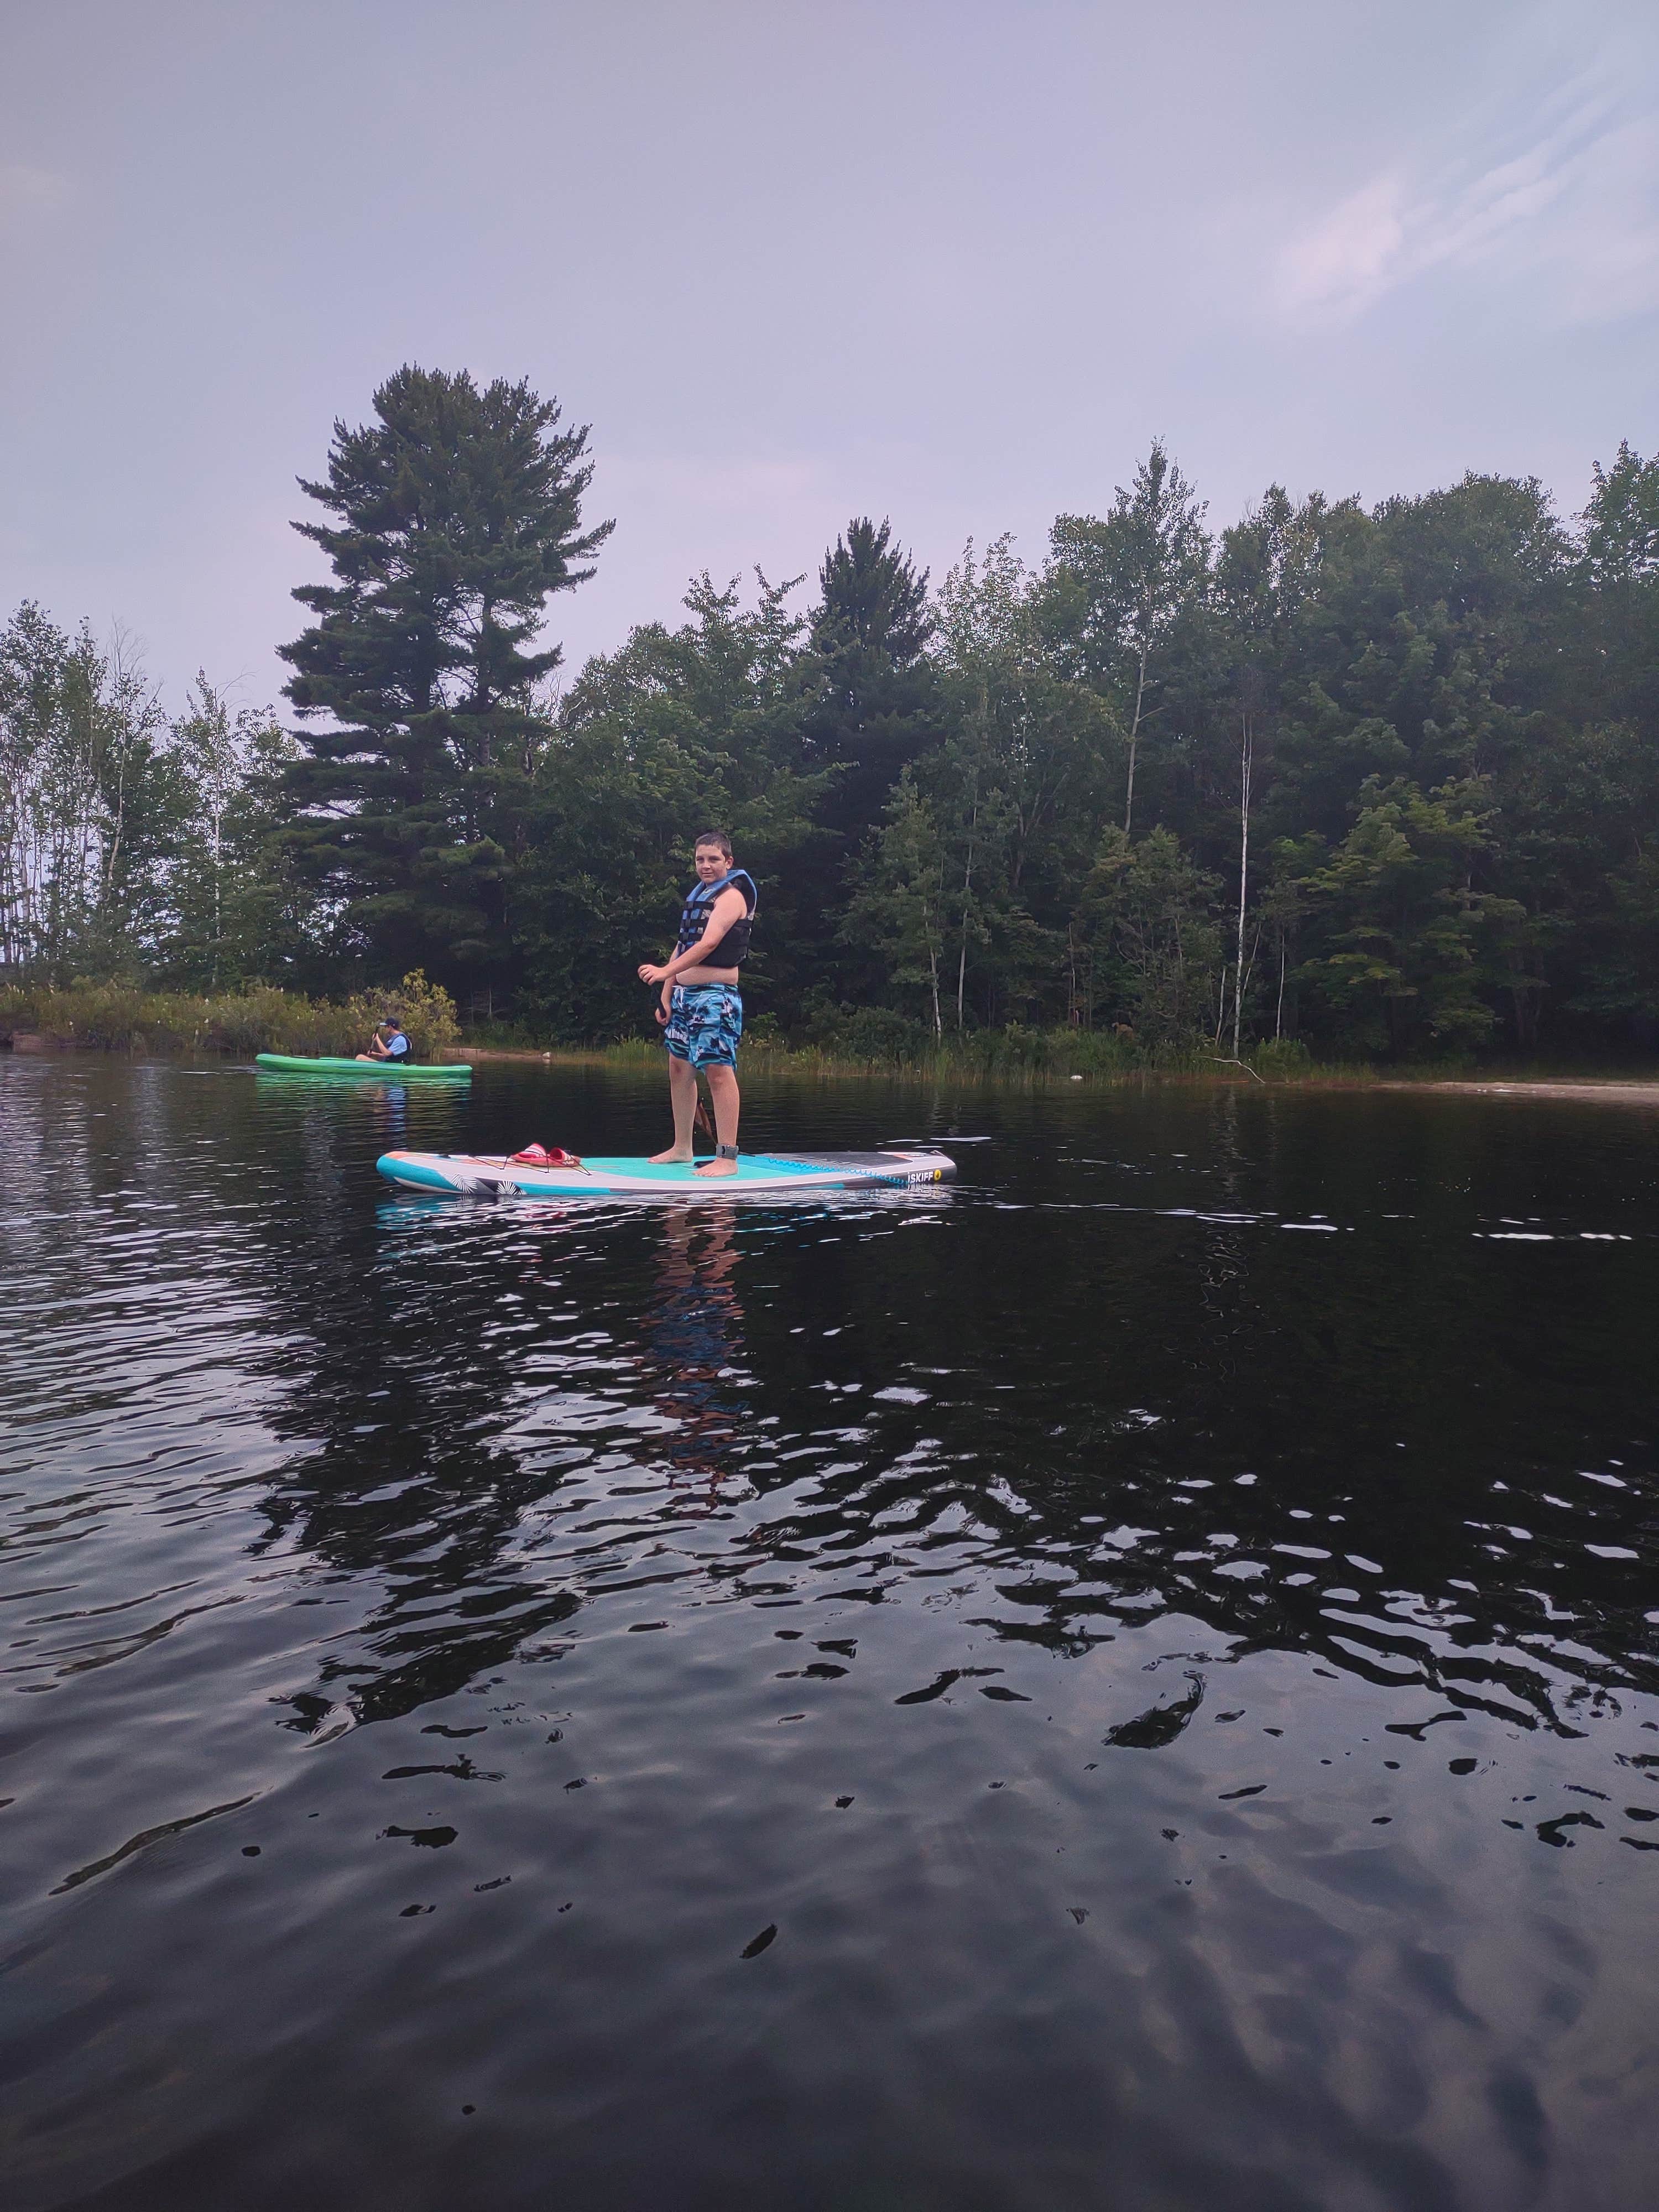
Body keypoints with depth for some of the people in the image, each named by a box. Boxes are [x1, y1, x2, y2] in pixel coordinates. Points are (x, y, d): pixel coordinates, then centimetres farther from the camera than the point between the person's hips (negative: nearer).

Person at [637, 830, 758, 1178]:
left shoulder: (731, 895, -8)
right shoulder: (697, 895, 20)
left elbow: (708, 943, -22)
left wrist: (664, 971, -32)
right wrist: (666, 996, 13)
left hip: (715, 993, -9)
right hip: (684, 993, 9)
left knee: (718, 1069, -12)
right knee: (679, 1067, 12)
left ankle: (727, 1157, -12)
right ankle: (681, 1148, 23)